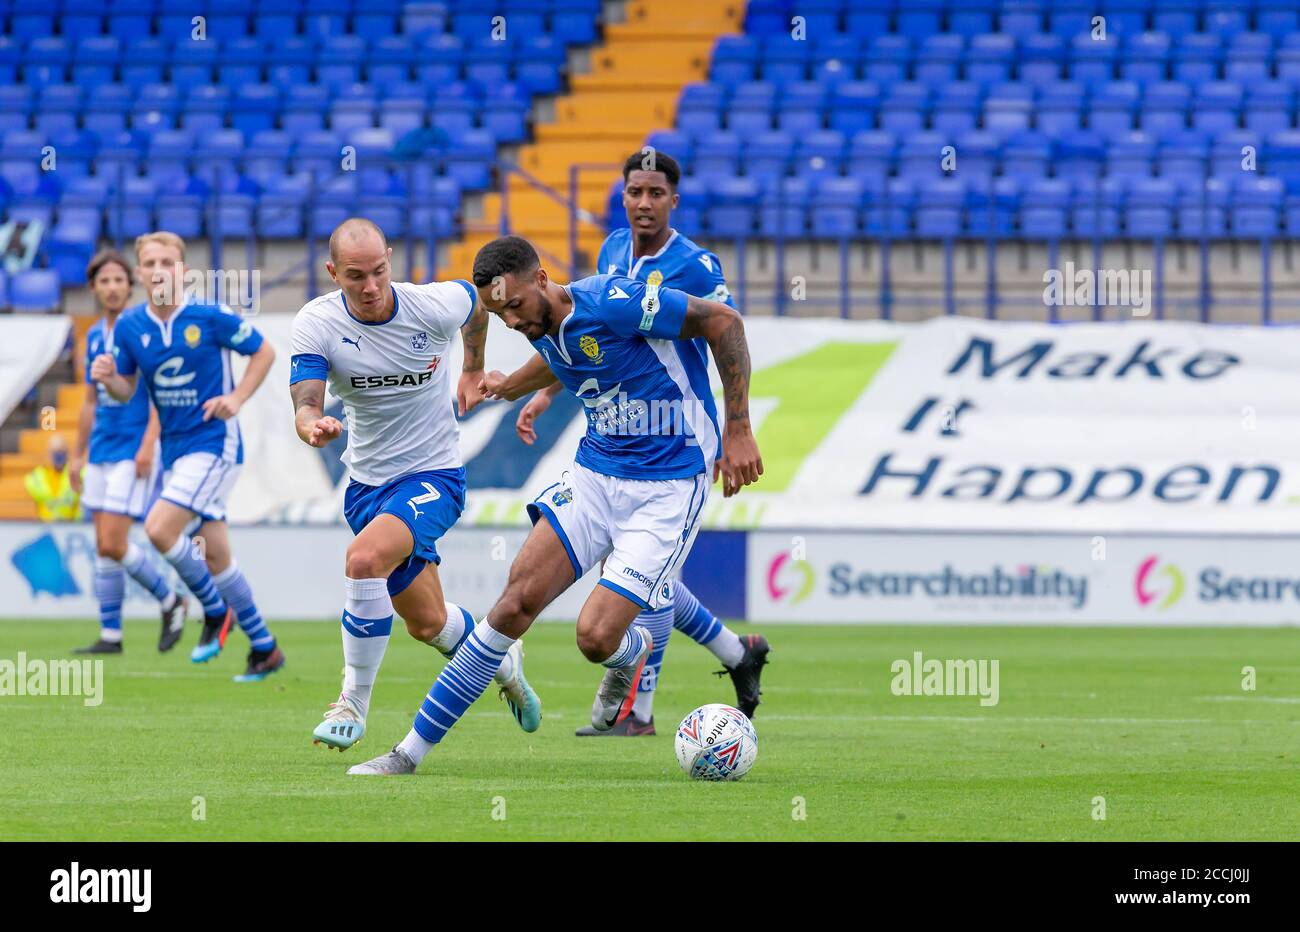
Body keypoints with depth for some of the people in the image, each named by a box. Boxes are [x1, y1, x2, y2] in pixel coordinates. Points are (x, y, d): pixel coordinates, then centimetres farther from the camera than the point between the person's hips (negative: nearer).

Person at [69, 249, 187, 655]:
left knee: (112, 545, -12)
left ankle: (169, 602, 8)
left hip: (133, 453, -7)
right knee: (103, 547, 6)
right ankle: (110, 635, 11)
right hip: (101, 453, 7)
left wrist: (148, 444, -22)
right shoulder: (95, 336, 13)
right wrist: (78, 455, 20)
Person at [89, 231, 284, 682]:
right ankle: (264, 648, 21)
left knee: (159, 528, -21)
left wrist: (237, 398, -12)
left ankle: (216, 610, 0)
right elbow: (125, 391, 9)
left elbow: (264, 352, 0)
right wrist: (108, 379, -14)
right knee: (215, 557, 9)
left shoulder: (212, 317, -12)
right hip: (173, 449, 6)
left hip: (213, 444, -6)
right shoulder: (129, 326, 1)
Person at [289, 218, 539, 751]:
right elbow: (305, 407, -26)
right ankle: (502, 661, 48)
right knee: (427, 624, 15)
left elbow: (477, 300, 9)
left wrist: (473, 371, 19)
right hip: (365, 482, 4)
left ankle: (354, 703, -19)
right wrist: (314, 427, -50)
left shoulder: (435, 306, -17)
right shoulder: (316, 324, -15)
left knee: (364, 558, -31)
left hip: (433, 474, -4)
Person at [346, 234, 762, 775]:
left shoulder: (614, 303, -22)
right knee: (519, 598, -9)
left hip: (667, 491, -6)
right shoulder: (543, 330, 2)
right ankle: (412, 750, -5)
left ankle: (632, 655, 25)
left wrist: (737, 430, -15)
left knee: (596, 638, -16)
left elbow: (723, 321, -16)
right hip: (595, 472, 6)